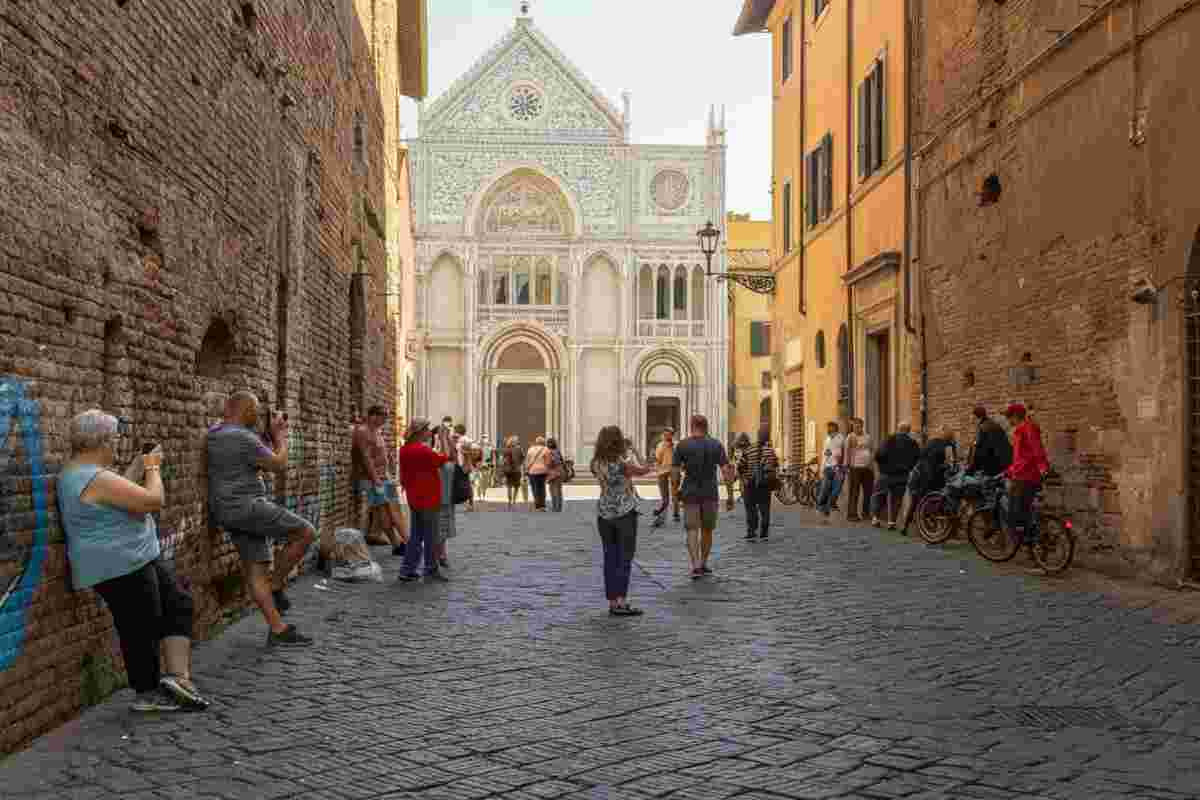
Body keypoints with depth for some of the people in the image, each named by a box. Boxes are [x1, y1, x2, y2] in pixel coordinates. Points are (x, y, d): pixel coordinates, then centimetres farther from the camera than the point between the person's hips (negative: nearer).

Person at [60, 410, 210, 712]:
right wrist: (153, 468, -7)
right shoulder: (95, 479, -24)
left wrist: (138, 468, 16)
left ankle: (177, 676, 7)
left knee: (178, 604, 12)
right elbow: (154, 500, -23)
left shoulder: (78, 471, 10)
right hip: (121, 568, -11)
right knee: (142, 630, 2)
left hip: (134, 561, 11)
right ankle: (149, 693, 17)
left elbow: (121, 492, 25)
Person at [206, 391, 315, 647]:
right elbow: (279, 464, -8)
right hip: (247, 506, -10)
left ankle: (277, 630, 6)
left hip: (229, 511, 10)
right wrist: (280, 436, 6)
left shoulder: (214, 433, 13)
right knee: (306, 532, -4)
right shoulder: (244, 438, -17)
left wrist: (273, 435, 20)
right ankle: (275, 586, 6)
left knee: (256, 568, 6)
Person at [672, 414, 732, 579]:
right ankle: (703, 564, 24)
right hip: (710, 493, 1)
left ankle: (695, 566, -15)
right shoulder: (716, 445, 1)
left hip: (690, 493, -1)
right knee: (707, 530, 15)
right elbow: (726, 470, -4)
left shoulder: (682, 445, -2)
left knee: (692, 530, 0)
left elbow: (675, 471, -4)